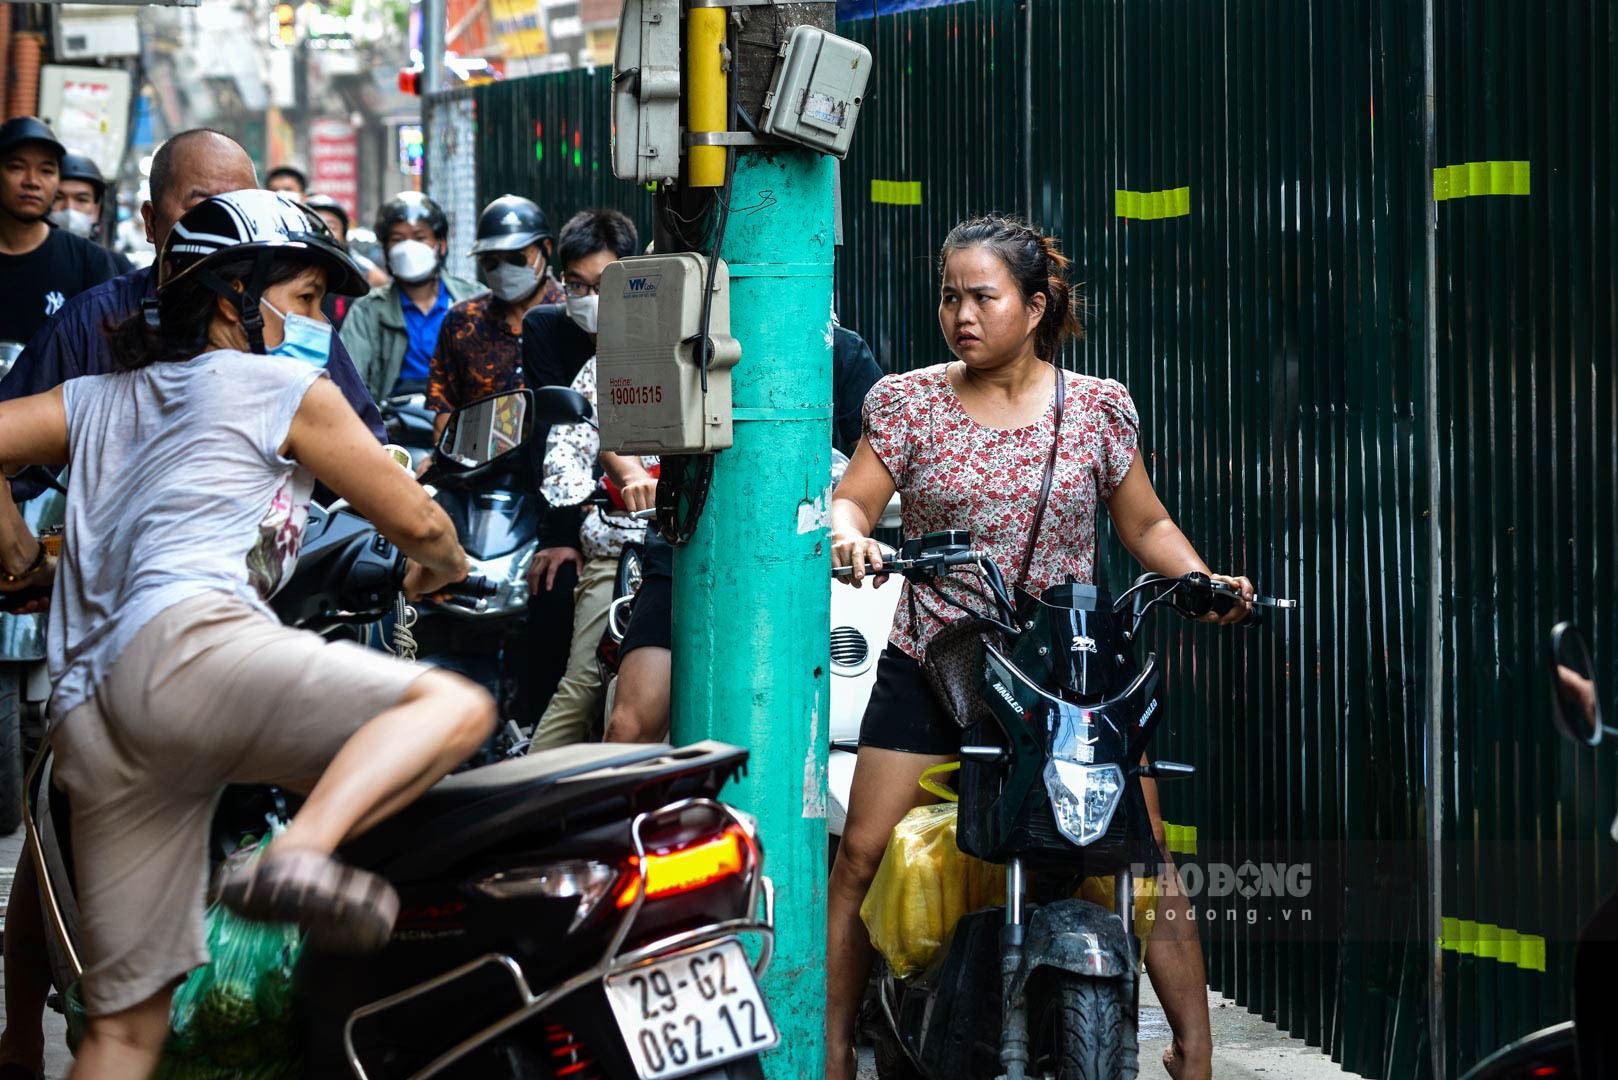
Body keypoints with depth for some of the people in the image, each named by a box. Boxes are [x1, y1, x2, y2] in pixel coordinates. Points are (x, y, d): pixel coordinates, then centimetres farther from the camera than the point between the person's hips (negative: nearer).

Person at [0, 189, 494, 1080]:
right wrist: (443, 566, 42)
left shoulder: (98, 400, 31)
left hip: (87, 722, 7)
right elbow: (414, 520, 20)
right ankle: (299, 856, -41)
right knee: (453, 705, -18)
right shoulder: (290, 390, 16)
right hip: (181, 642, -7)